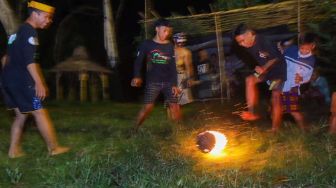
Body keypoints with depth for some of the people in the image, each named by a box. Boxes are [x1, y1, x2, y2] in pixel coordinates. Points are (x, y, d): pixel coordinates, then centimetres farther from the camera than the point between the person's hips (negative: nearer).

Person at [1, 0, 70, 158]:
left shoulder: (21, 30, 20)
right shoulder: (29, 32, -12)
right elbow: (29, 60, -22)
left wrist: (40, 81, 29)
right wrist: (39, 83, -24)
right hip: (20, 79, -10)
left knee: (21, 114, 15)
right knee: (39, 112, -3)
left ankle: (14, 150, 17)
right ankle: (53, 148, 4)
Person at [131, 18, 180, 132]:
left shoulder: (170, 46, 7)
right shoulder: (147, 44, 1)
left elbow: (173, 66, 5)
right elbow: (138, 61, 1)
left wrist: (174, 84, -2)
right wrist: (137, 77, -14)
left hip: (168, 82, 2)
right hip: (153, 82, -2)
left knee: (174, 106, -2)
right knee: (148, 107, -8)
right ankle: (134, 130, 3)